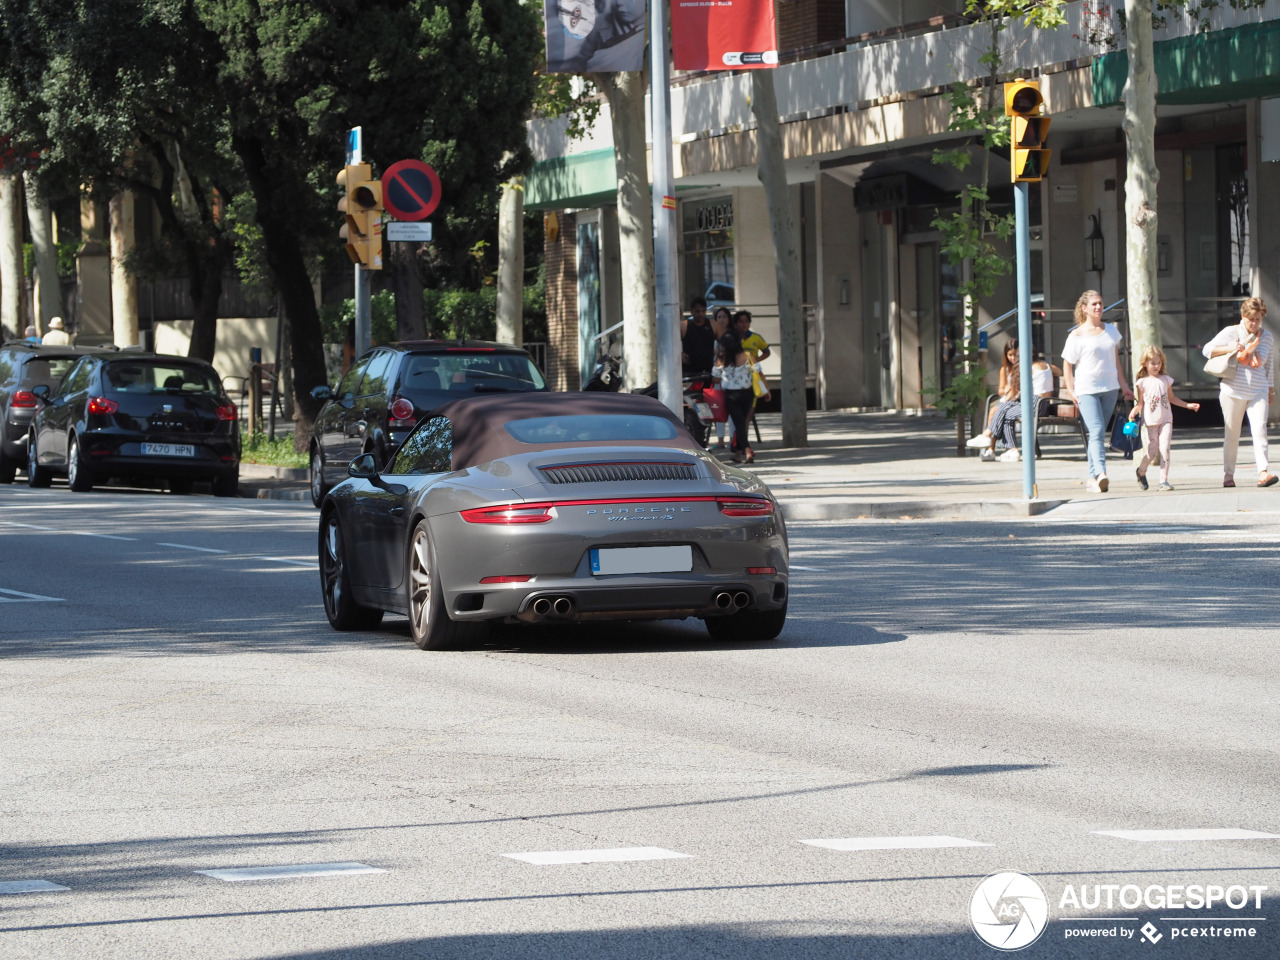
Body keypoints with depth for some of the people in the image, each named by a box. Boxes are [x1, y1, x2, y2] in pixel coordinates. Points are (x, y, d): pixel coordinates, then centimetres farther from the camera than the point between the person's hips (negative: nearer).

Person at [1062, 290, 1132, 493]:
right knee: (1097, 432, -19)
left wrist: (1123, 385, 18)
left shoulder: (1111, 330, 12)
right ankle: (1101, 474, -32)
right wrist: (1070, 391, -8)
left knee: (1099, 433, 7)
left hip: (1109, 388, 5)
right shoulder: (1076, 336, -3)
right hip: (1086, 390, -5)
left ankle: (1092, 478, 13)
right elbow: (1067, 365, 0)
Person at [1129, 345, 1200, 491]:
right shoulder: (1142, 382, -1)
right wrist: (1134, 411, -19)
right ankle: (1141, 471, 29)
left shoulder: (1165, 379, 8)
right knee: (1151, 450, -1)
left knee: (1165, 448, -10)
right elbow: (1140, 403, 0)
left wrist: (1187, 405, 15)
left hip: (1165, 419, 2)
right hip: (1150, 421, -2)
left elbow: (1171, 398, 20)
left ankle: (1164, 481, -8)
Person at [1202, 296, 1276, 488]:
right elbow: (1207, 350, -1)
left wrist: (1271, 390, 25)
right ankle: (1228, 475, 12)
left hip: (1258, 392, 2)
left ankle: (1263, 472, -23)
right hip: (1233, 391, -1)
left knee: (1259, 430, -15)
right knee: (1232, 434, 3)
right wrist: (1229, 348, -16)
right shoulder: (1231, 333, 1)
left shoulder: (1267, 337, 11)